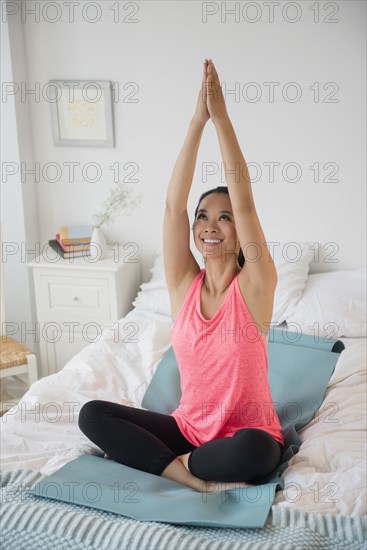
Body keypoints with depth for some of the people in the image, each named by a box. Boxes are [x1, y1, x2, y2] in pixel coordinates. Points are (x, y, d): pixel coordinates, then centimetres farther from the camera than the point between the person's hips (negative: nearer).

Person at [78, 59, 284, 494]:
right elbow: (173, 203, -15)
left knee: (252, 450, -39)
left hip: (247, 433, -3)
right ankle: (200, 479, -17)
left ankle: (179, 463, -8)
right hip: (187, 427, 4)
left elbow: (245, 201, -24)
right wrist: (197, 121, -20)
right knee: (92, 414, -14)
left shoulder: (254, 286, -13)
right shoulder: (184, 283, -4)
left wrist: (221, 116, -24)